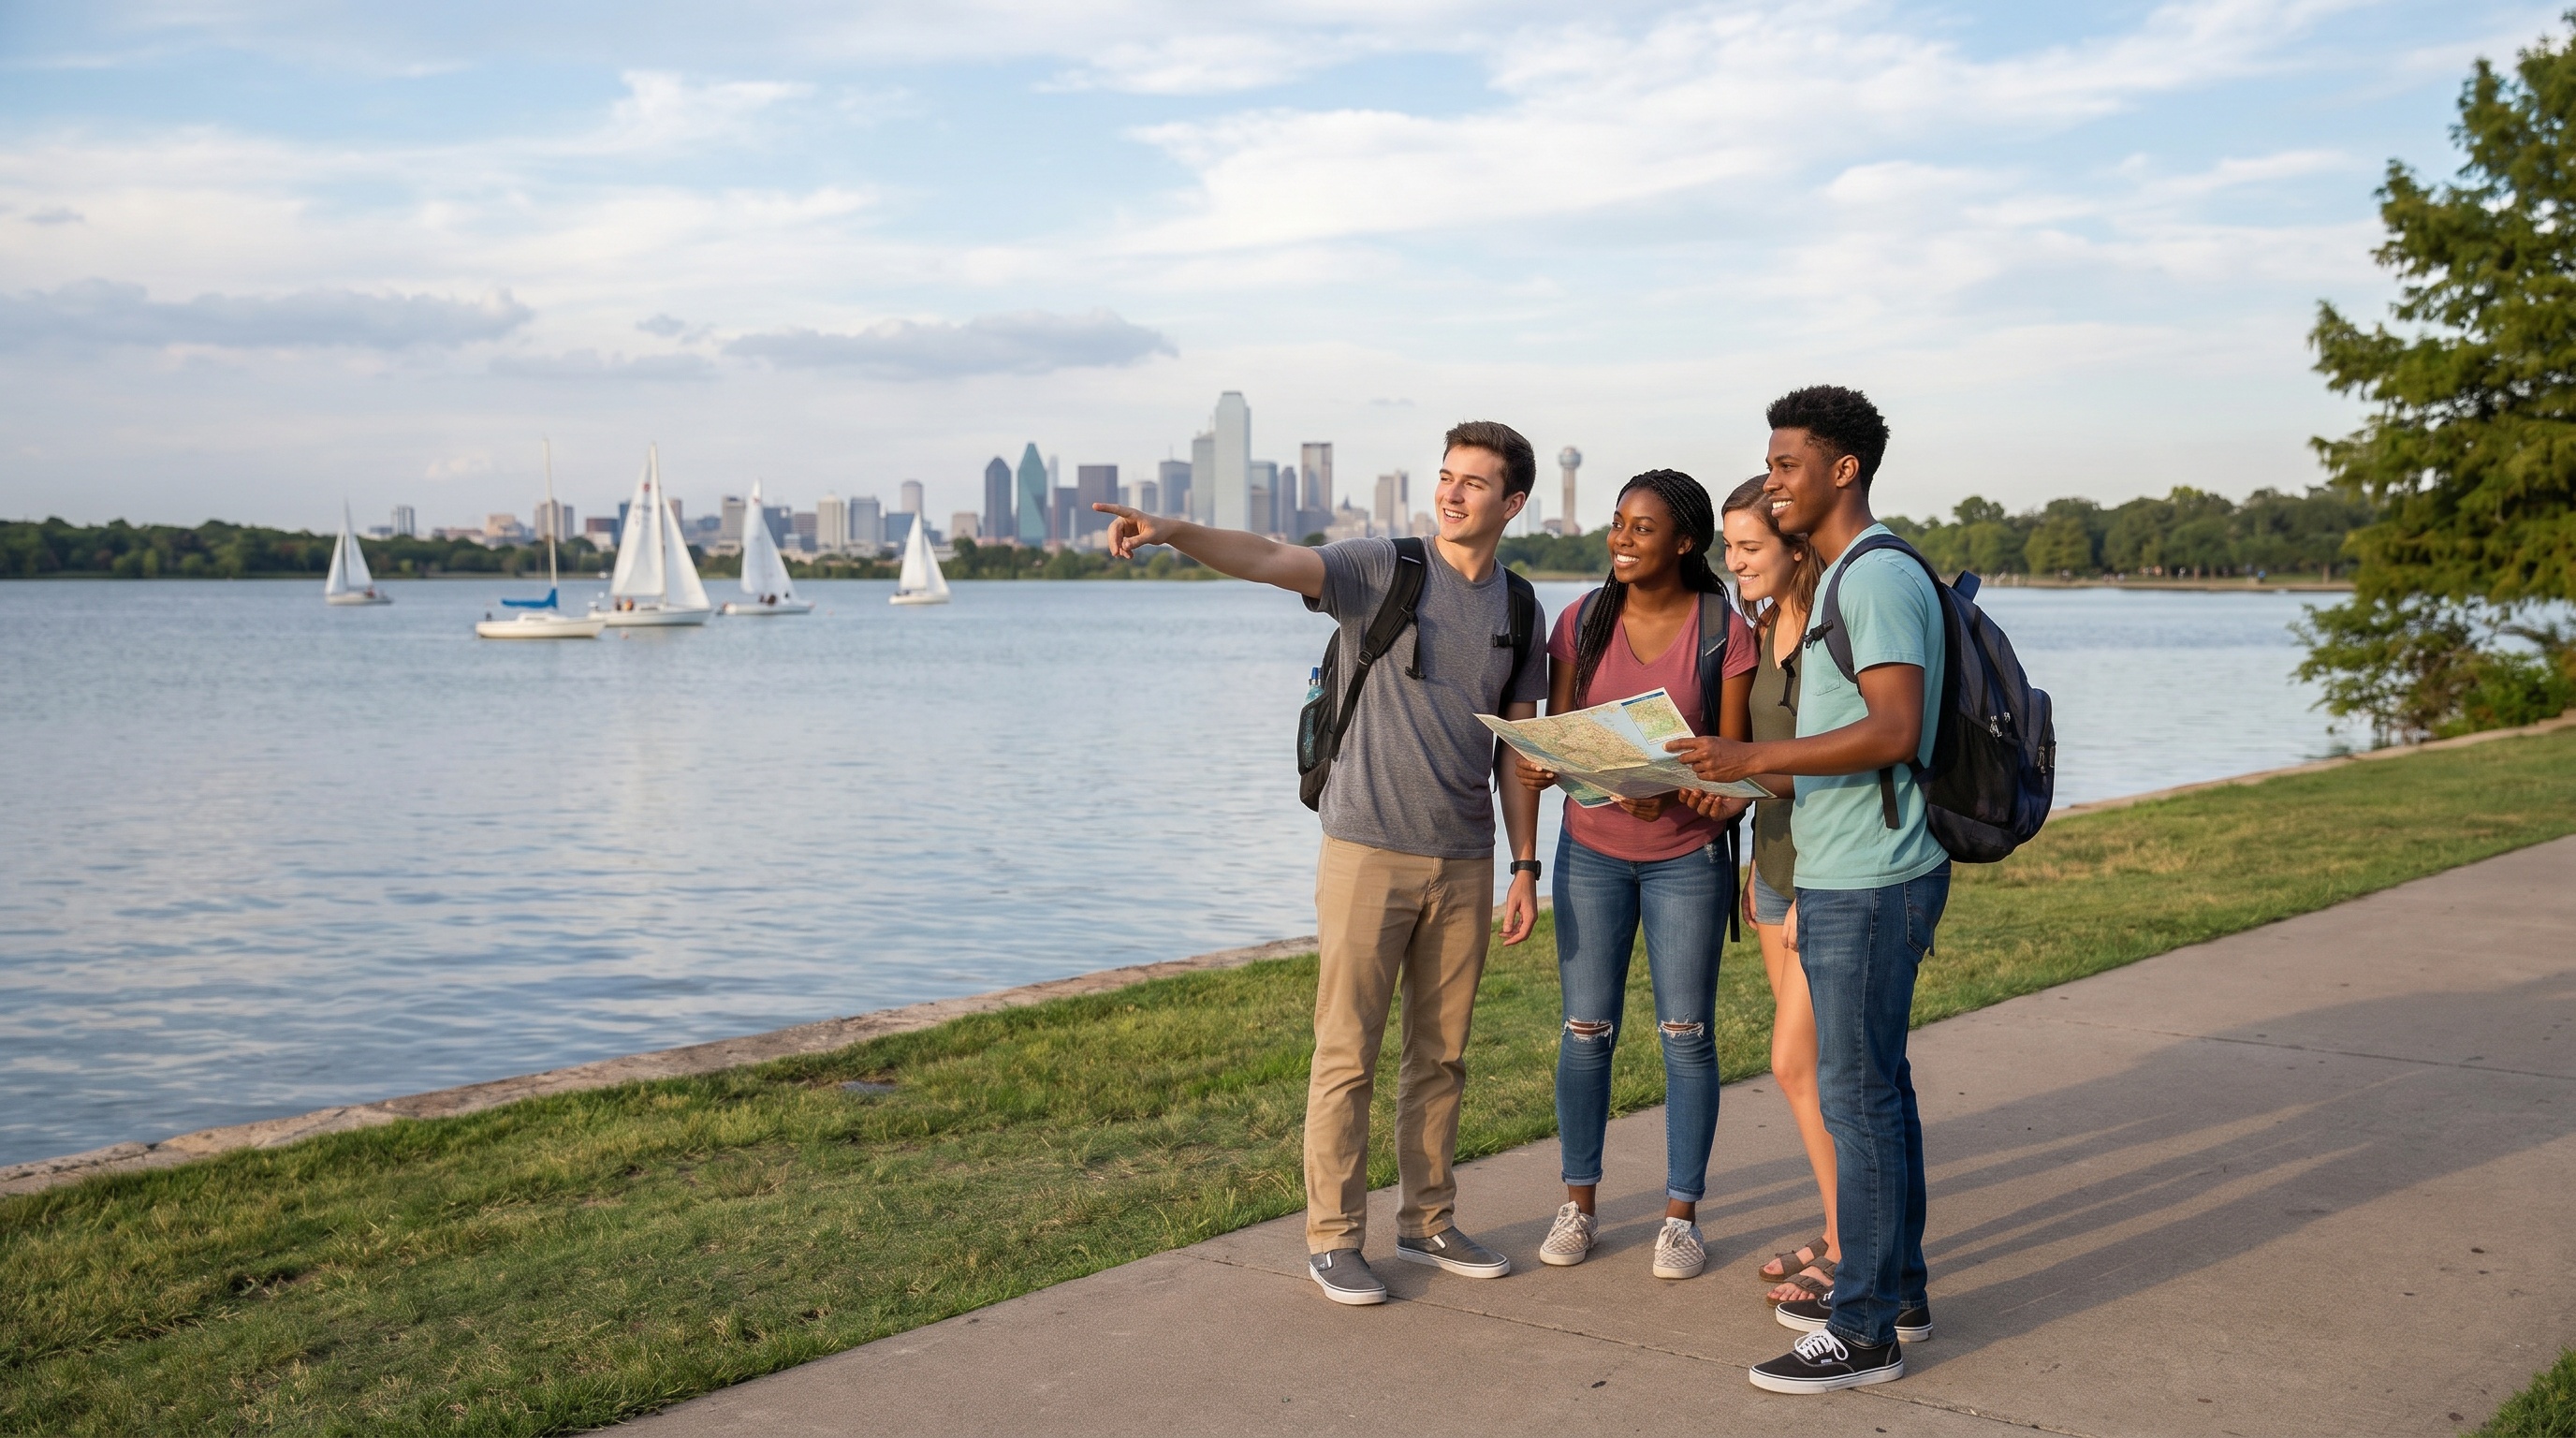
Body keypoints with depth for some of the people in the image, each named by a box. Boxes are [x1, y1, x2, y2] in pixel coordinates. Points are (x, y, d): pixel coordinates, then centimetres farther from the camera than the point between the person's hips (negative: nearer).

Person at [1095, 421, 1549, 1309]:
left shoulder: (1521, 613, 9)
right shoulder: (1380, 571, -4)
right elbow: (1270, 560, -21)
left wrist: (1525, 867, 8)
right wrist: (1175, 533, -38)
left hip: (1465, 861, 4)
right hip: (1368, 848, -4)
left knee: (1441, 1054, 12)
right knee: (1348, 1052, 0)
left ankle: (1427, 1224, 25)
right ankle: (1333, 1238, 9)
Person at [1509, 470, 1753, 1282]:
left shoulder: (1725, 632, -8)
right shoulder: (1584, 622, 2)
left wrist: (1676, 796, -27)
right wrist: (1538, 766, -19)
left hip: (1687, 856, -2)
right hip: (1591, 850, 3)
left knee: (1686, 1033, 2)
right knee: (1586, 1030, 5)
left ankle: (1681, 1215, 13)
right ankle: (1577, 1205, 18)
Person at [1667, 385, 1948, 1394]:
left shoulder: (1879, 578, -16)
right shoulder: (1842, 579, 16)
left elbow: (1894, 732, -25)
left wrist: (1754, 758, -26)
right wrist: (1741, 783, 14)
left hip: (1868, 884, -10)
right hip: (1844, 876, 10)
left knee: (1858, 1096, -4)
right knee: (1876, 1088, 17)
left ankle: (1863, 1332, 5)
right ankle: (1897, 1291, 28)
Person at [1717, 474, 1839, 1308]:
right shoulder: (1764, 629, 8)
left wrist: (1815, 894, -21)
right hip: (1781, 859, 9)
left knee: (1797, 1065, -6)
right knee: (1815, 1062, 13)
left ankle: (1851, 1253, 7)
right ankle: (1845, 1232, 24)